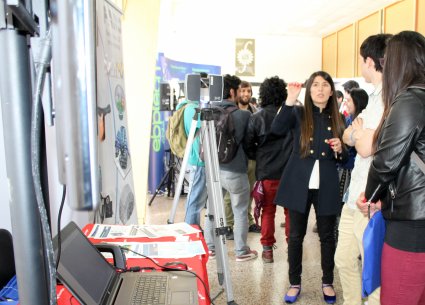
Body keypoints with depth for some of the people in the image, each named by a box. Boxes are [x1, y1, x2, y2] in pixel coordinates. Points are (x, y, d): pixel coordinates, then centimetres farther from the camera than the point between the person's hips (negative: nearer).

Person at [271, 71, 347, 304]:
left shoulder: (337, 120, 7)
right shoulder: (298, 113, 1)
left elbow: (344, 158, 12)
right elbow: (277, 129, -20)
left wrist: (339, 149, -10)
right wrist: (290, 101, -29)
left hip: (326, 186, 2)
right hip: (299, 184, -1)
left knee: (327, 235, 11)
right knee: (296, 235, 8)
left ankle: (327, 282, 31)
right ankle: (294, 283, 24)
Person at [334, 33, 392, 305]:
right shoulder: (377, 95, 14)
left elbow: (366, 147, -22)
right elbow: (348, 136, 13)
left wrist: (356, 133, -4)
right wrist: (356, 132, -7)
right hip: (356, 195, 9)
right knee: (344, 259, 18)